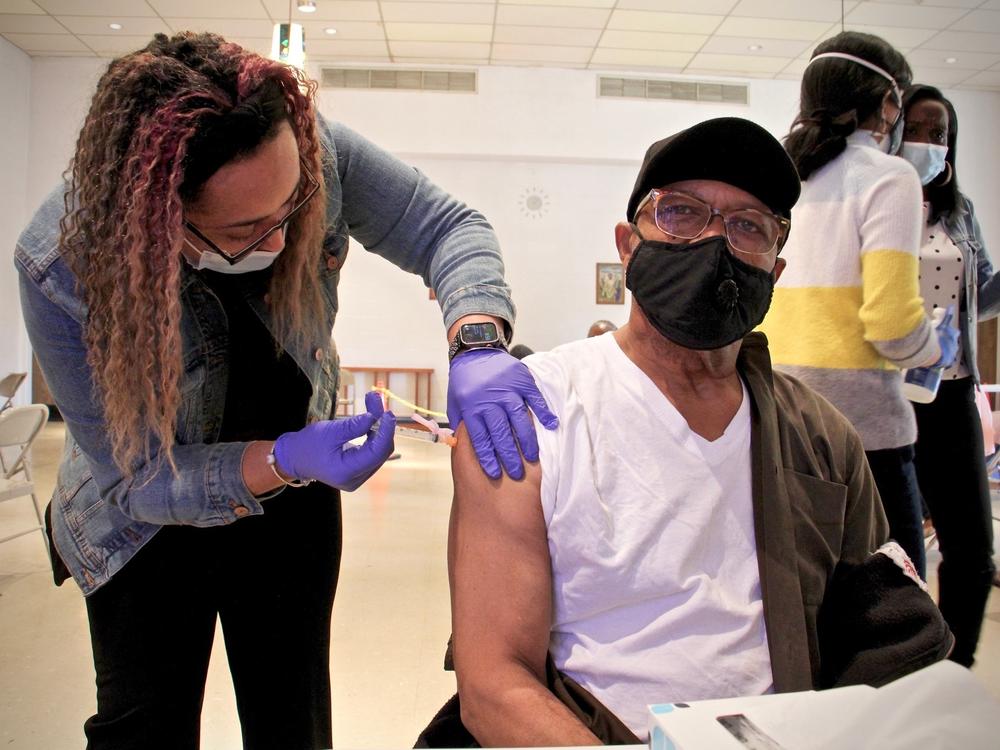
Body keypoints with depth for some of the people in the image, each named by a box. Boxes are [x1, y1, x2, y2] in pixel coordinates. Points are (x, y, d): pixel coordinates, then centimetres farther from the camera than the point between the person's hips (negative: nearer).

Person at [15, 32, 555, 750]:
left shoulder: (312, 152, -28)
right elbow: (137, 476, -25)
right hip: (147, 522, -2)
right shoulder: (60, 266, -31)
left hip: (293, 501, 3)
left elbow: (449, 226, -19)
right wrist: (283, 462, -41)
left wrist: (478, 344, -39)